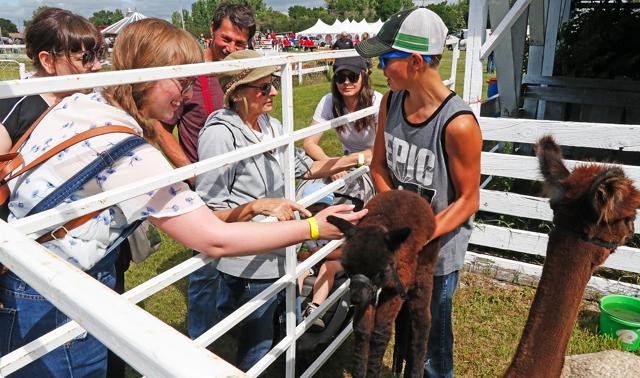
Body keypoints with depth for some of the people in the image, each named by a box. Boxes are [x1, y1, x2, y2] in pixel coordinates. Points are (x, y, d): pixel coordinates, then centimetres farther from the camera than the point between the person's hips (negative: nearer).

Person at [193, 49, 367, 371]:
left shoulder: (272, 126, 2)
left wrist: (355, 159, 9)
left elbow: (303, 167, 15)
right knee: (256, 348, 11)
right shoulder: (220, 134, -21)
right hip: (249, 266, -7)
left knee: (273, 337, 26)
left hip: (277, 256, 8)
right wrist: (258, 205, -34)